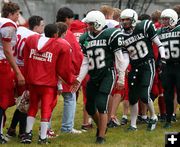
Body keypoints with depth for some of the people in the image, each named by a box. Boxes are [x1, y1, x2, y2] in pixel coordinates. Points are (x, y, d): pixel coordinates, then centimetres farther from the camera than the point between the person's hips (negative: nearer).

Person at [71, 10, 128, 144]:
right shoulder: (85, 39, 7)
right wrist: (79, 79, -1)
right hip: (93, 76, 6)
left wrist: (121, 78, -7)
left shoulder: (110, 35, -10)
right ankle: (101, 126, 38)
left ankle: (101, 136, -4)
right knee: (90, 107, 10)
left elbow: (119, 58, -7)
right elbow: (85, 63, 8)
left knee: (101, 105, -14)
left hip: (107, 74, -6)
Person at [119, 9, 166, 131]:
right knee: (133, 97, 6)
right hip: (134, 68, 5)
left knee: (144, 95, -14)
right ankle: (133, 125, 17)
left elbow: (158, 43, -2)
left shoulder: (144, 27, -8)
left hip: (148, 66, -5)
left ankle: (153, 117, 12)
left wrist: (162, 57, -10)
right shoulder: (122, 37, 4)